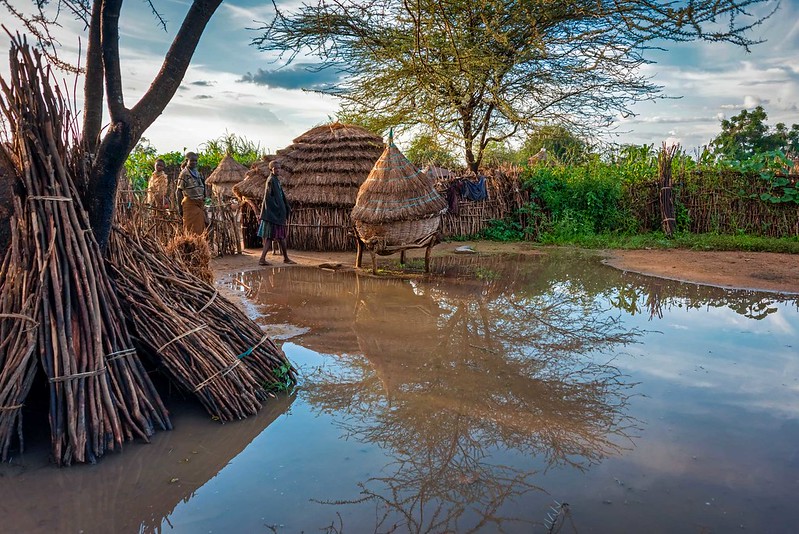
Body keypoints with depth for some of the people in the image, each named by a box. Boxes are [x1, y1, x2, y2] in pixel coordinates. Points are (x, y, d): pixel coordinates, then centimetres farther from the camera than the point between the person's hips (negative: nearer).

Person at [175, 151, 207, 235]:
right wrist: (180, 207, -13)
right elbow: (178, 192, -8)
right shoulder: (184, 174, -6)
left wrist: (203, 205, 17)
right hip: (190, 204, -7)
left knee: (200, 229, 7)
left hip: (200, 204, 7)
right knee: (191, 230, -4)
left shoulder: (198, 173, 14)